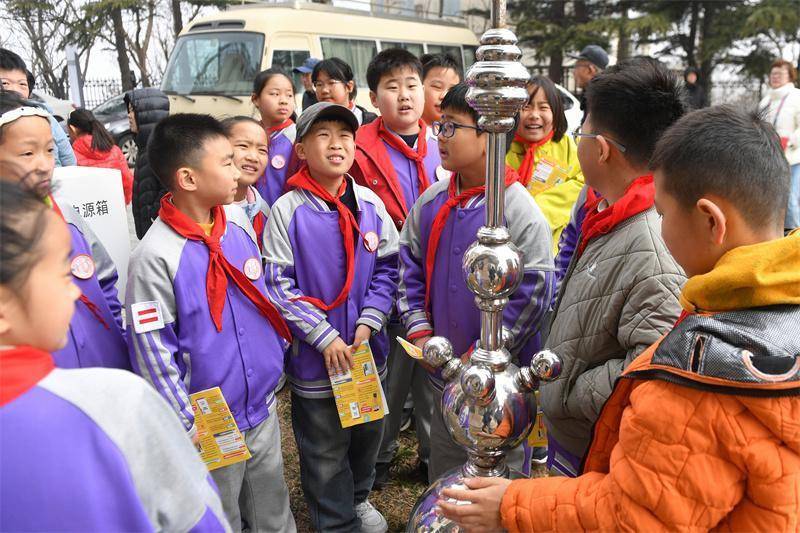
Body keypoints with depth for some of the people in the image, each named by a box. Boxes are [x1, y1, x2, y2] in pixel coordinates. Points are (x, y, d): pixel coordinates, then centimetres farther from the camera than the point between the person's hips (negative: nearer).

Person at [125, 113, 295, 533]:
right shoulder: (155, 255, -21)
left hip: (263, 407, 6)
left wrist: (278, 346, 16)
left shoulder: (239, 221, -2)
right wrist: (185, 425, -13)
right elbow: (151, 349, -17)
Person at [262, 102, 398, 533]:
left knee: (368, 431, 23)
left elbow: (387, 268, 3)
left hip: (367, 348, 4)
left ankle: (358, 497, 51)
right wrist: (325, 337, -16)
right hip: (313, 354, -4)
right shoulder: (287, 210, -13)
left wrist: (368, 323, -9)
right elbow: (278, 285, -13)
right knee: (325, 451, 12)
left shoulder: (370, 203, -2)